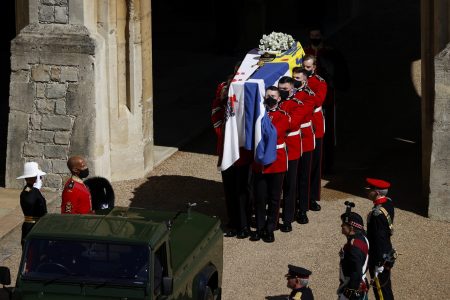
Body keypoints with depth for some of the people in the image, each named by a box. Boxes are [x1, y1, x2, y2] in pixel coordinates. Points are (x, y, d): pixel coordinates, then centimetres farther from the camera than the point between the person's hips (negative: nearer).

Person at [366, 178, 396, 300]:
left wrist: (379, 265, -22)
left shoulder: (377, 214, -30)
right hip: (388, 255, 9)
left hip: (380, 258, -9)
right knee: (386, 288, 22)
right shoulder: (389, 203, -1)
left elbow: (380, 239, -27)